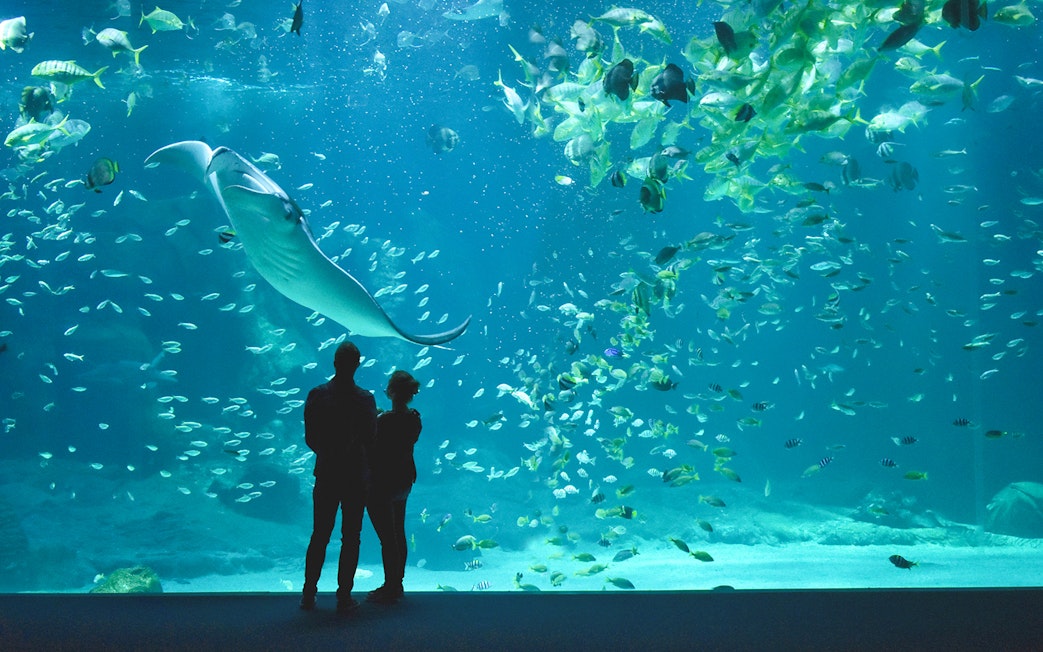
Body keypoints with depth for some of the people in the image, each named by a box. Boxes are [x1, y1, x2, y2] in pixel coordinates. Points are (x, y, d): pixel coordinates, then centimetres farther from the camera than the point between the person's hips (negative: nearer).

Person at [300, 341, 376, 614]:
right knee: (350, 538, 7)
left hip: (326, 474, 2)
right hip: (356, 476, -2)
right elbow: (371, 438, -5)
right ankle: (344, 598, 9)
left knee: (319, 536, 14)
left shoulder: (317, 395, -5)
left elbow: (310, 438, -1)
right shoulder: (365, 399, -10)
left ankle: (309, 594, 19)